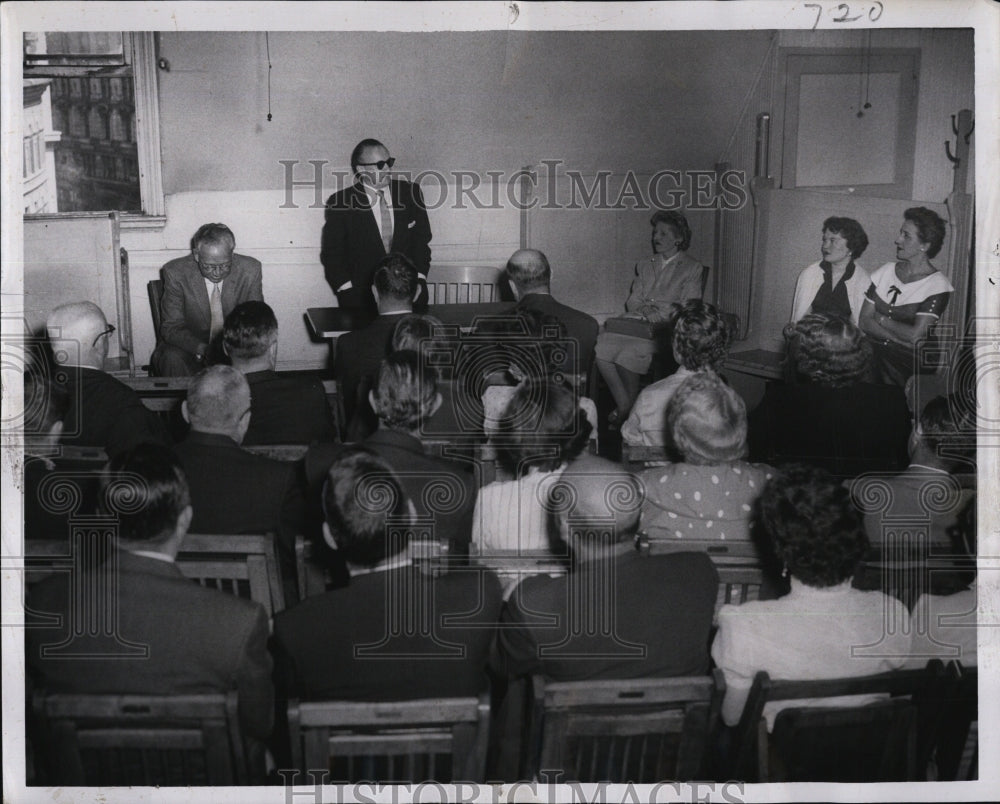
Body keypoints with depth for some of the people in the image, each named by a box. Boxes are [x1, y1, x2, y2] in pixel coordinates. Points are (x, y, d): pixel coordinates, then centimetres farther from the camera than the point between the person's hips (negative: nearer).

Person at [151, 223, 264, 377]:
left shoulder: (250, 271, -9)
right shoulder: (176, 273, -13)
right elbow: (171, 328, -11)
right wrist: (202, 350, -31)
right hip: (190, 347, -1)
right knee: (173, 360, -34)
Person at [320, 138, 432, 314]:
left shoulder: (410, 192, 7)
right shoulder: (341, 203, -2)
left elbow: (421, 241, 11)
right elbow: (332, 256, 0)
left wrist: (419, 280, -2)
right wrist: (349, 294, -11)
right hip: (361, 297, -2)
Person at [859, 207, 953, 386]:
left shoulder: (937, 285, -3)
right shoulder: (886, 271, 12)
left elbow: (915, 336, -13)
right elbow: (864, 321, 3)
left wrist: (881, 319, 0)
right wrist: (900, 339, -10)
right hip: (872, 350, 4)